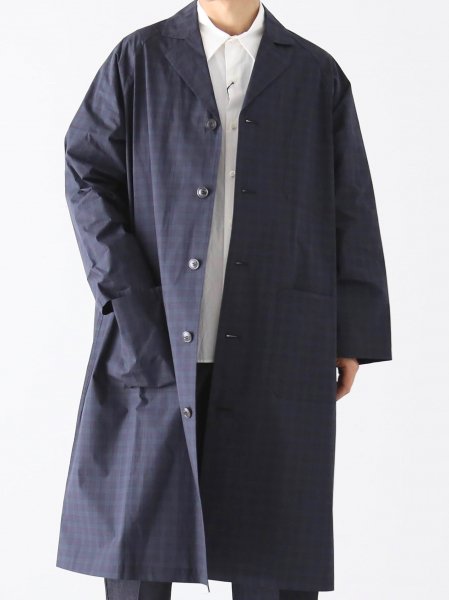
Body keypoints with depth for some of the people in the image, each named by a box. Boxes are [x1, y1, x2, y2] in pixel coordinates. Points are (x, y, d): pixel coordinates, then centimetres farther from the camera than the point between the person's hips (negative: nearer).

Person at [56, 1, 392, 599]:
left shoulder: (317, 74, 9)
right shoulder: (138, 58, 7)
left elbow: (351, 210, 8)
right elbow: (88, 175, 2)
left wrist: (351, 337, 3)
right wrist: (125, 299, -9)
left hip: (275, 347, 1)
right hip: (153, 338, 0)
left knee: (272, 532, 3)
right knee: (134, 522, 3)